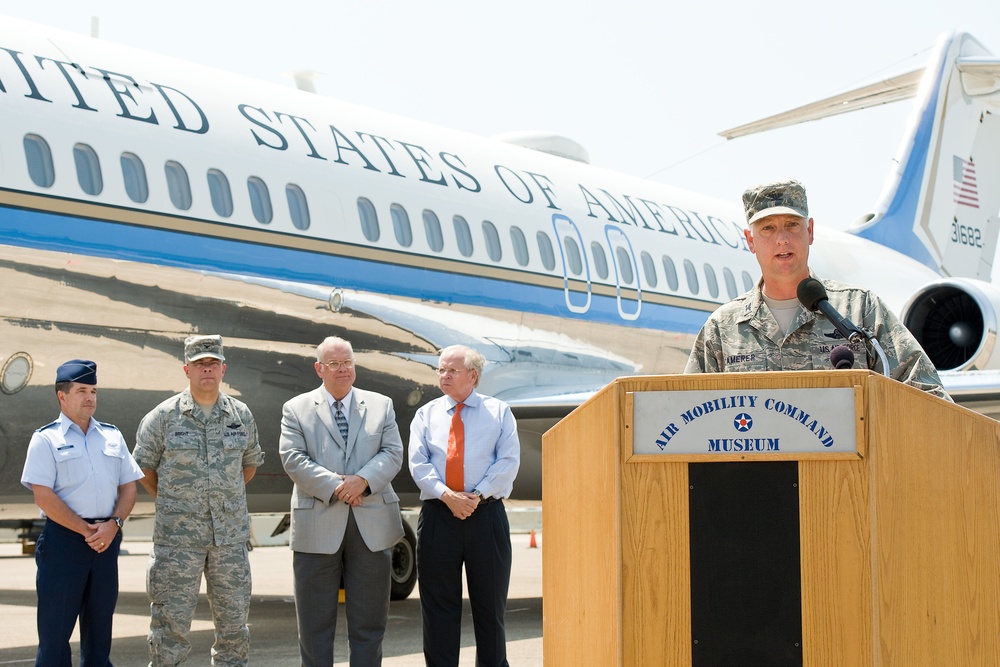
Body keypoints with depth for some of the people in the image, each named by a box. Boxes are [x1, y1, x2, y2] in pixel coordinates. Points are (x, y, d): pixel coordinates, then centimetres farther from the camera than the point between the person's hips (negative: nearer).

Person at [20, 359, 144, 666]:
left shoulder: (112, 436, 14)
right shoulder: (46, 439, -1)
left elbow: (129, 487, 11)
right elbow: (44, 497, -9)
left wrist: (112, 525, -7)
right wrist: (87, 531, -12)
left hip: (107, 538, 5)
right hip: (63, 536, -5)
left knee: (100, 622, 10)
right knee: (55, 627, -3)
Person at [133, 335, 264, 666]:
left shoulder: (241, 415, 6)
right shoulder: (163, 416, -2)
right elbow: (144, 467, 7)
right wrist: (172, 502, 5)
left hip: (231, 534, 3)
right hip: (178, 536, -3)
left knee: (233, 619, 8)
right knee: (171, 621, -2)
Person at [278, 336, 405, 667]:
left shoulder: (381, 405, 12)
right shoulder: (296, 409, 6)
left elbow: (393, 453, 3)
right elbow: (293, 459, -5)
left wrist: (362, 480, -15)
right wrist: (334, 486, -15)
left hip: (372, 526, 2)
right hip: (318, 526, -2)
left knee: (369, 619, 6)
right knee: (315, 620, 4)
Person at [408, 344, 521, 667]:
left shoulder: (498, 412, 7)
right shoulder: (426, 415, 11)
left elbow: (508, 462, -4)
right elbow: (418, 463, 0)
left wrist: (477, 495, -16)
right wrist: (447, 495, -16)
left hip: (486, 514, -1)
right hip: (438, 516, 1)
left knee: (490, 603, 5)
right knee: (438, 602, 4)